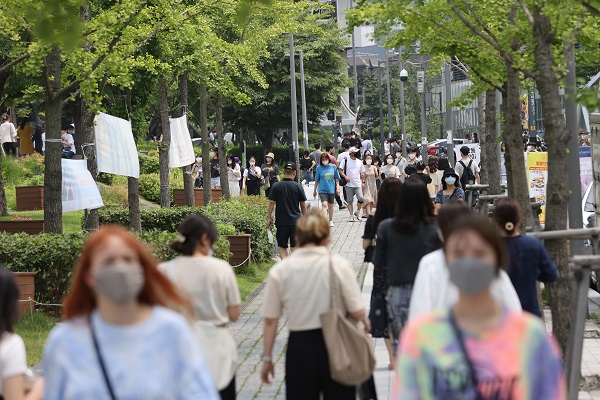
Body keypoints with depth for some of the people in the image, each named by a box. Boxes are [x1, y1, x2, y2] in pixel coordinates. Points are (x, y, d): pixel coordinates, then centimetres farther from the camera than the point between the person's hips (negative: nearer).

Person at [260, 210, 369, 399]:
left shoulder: (279, 271, -2)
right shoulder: (338, 265, -6)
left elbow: (270, 320, 1)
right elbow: (357, 312, -8)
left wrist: (267, 358, 10)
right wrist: (366, 320, 15)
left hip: (299, 347, 1)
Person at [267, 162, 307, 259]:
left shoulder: (276, 186, -3)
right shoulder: (298, 186, -4)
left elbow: (271, 203, -4)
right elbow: (303, 205, 2)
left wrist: (269, 218, 6)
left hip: (281, 221, 0)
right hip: (296, 221, 0)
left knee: (282, 246, 8)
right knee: (294, 247, 9)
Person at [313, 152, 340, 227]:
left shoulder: (333, 167, 1)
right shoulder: (319, 168, -2)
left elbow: (337, 179, 9)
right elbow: (316, 180, 6)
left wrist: (337, 188, 3)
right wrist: (315, 190, 9)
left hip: (331, 190, 2)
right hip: (322, 190, -2)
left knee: (331, 205, 15)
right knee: (324, 204, -16)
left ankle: (331, 220, 32)